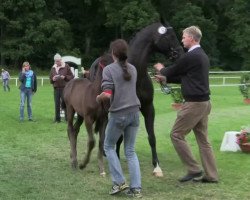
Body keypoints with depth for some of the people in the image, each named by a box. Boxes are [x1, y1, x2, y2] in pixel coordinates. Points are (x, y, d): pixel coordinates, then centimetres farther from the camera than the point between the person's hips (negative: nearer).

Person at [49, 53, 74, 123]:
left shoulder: (66, 66, 0)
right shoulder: (53, 68, 13)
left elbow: (71, 77, 1)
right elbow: (50, 79, 19)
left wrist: (65, 77, -15)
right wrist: (53, 79, -3)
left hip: (64, 88, -4)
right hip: (56, 88, 4)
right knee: (57, 104, 3)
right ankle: (57, 119, 10)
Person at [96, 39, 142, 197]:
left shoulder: (109, 69, -9)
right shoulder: (133, 69, 8)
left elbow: (107, 94, -19)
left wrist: (98, 98, 2)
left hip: (119, 114, -5)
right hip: (134, 112, 5)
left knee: (109, 146, 16)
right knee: (130, 151, 12)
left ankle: (119, 182, 10)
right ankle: (136, 188, 6)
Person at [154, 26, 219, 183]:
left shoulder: (190, 56, -16)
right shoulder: (202, 55, 15)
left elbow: (171, 71, -5)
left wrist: (161, 69, 17)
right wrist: (165, 79, 23)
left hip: (194, 103, -10)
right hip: (204, 102, 10)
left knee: (177, 135, 0)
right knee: (203, 139, 11)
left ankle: (194, 170, 1)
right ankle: (211, 175, 13)